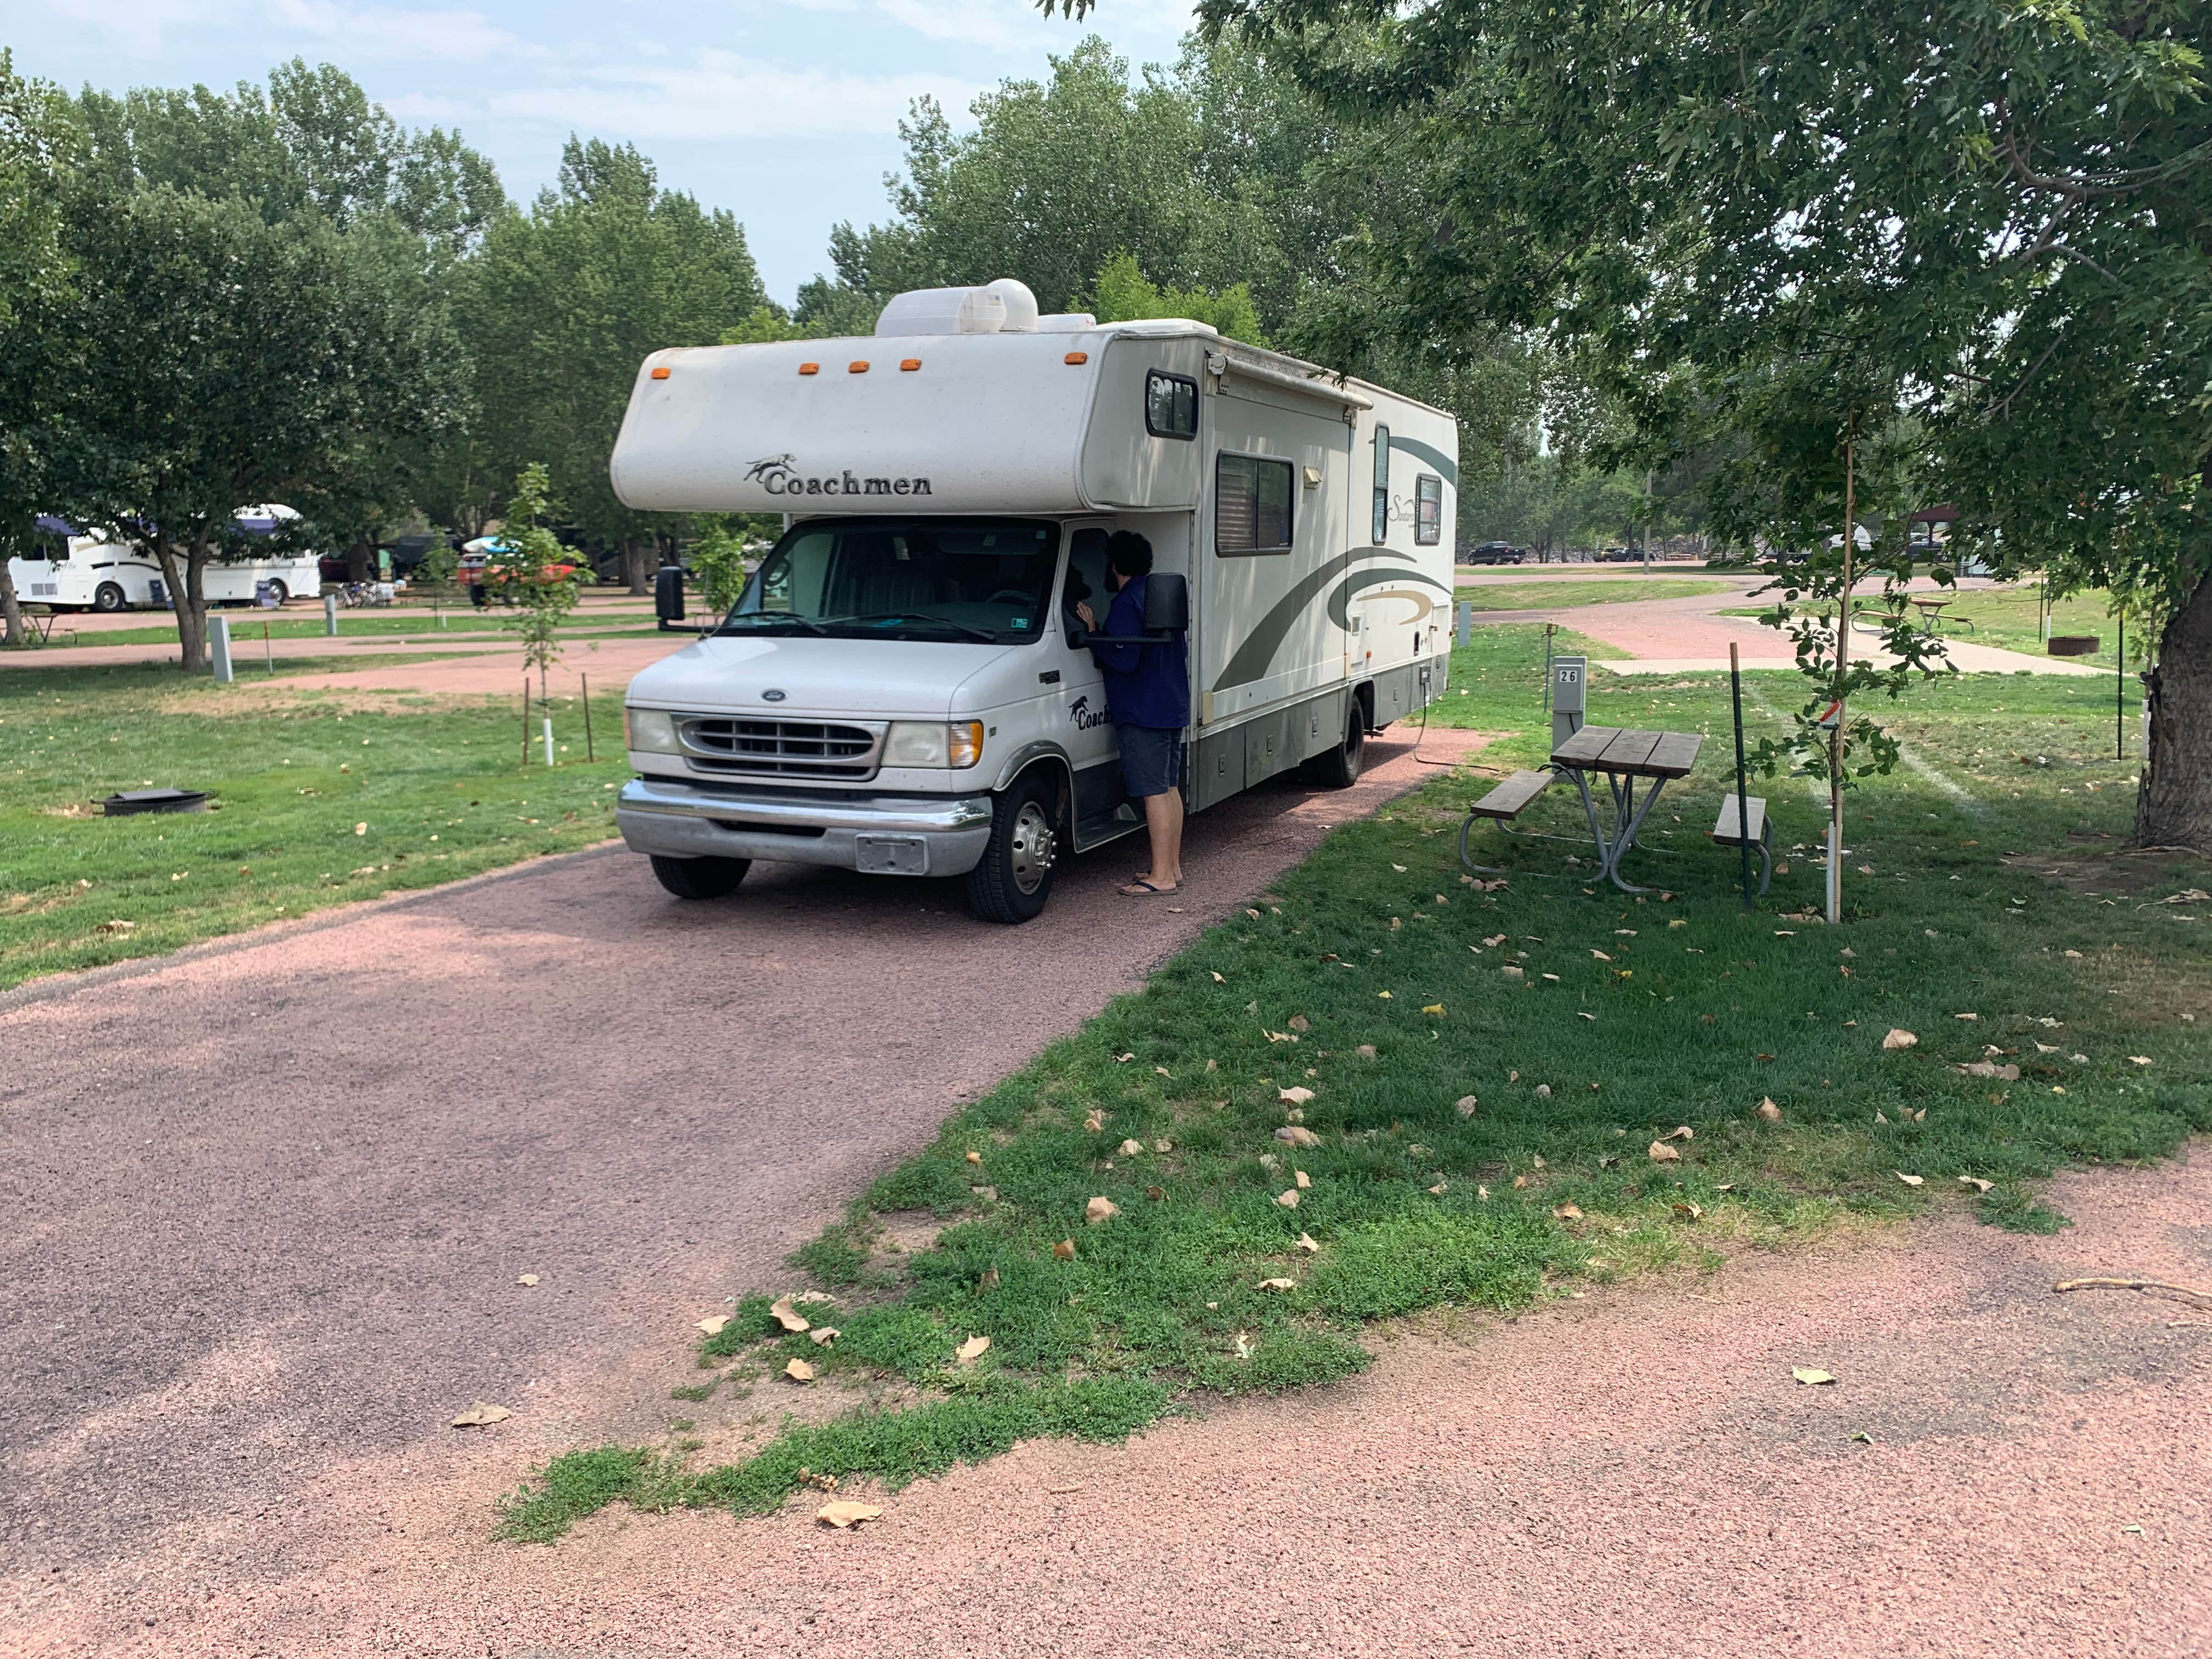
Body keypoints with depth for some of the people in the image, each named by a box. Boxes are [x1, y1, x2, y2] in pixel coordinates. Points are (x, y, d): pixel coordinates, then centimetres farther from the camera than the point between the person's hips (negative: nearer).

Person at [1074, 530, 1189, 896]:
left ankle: (1161, 876, -6)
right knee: (1170, 788, 14)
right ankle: (1173, 867, 20)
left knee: (1154, 793, -8)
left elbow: (1124, 660, -22)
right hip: (1174, 708, 10)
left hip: (1143, 712, -10)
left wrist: (1092, 633, -12)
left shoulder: (1127, 603, -15)